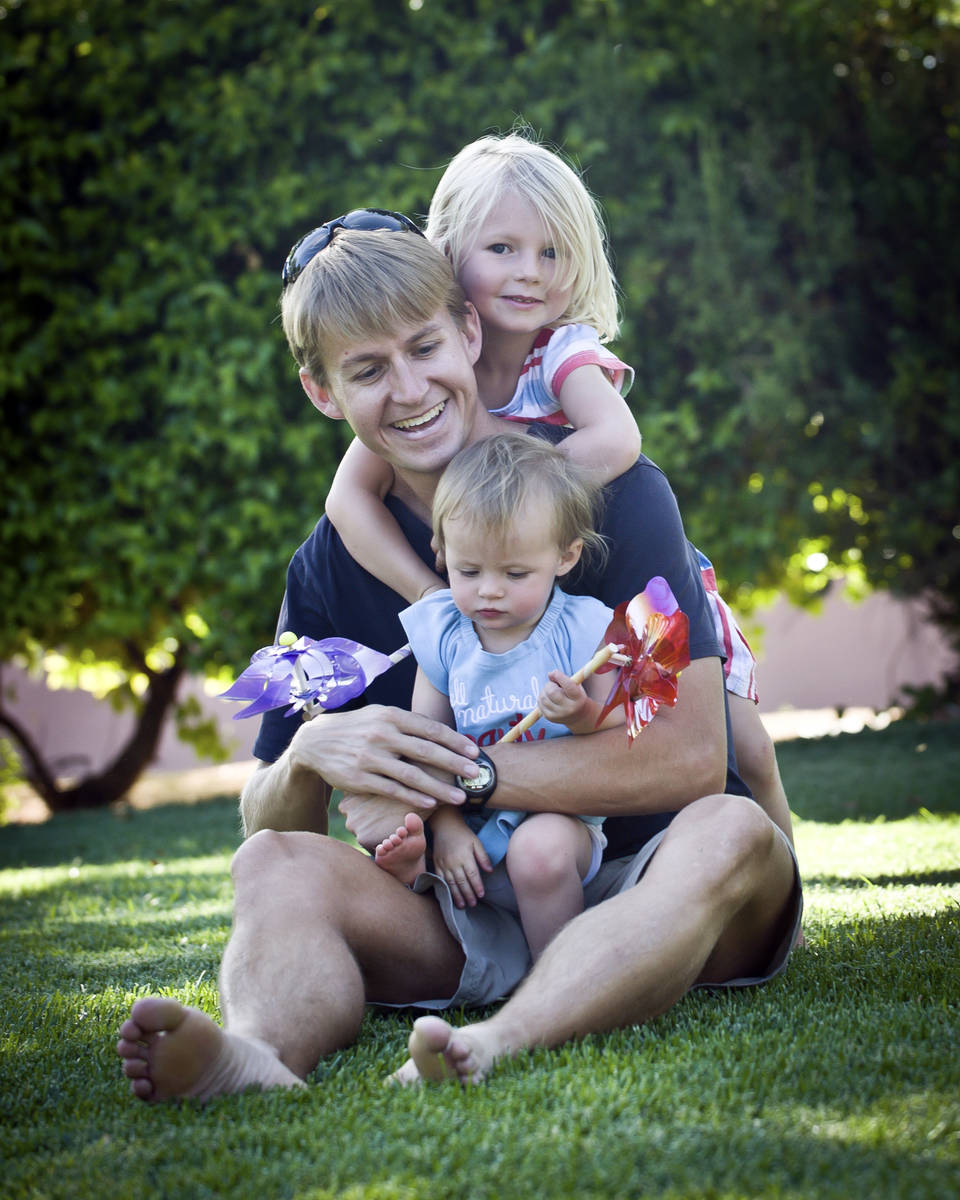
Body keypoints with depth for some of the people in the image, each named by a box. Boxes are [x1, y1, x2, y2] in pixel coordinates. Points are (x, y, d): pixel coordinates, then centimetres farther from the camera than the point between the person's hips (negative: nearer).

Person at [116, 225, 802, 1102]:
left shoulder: (615, 492, -7)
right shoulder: (331, 564, 5)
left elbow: (692, 754, -16)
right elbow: (265, 822, 5)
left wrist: (459, 775, -18)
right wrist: (310, 757, -19)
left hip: (636, 894, -2)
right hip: (469, 920, 3)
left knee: (731, 833, -34)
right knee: (277, 865, -21)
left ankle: (491, 1046, -55)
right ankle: (268, 1056, -52)